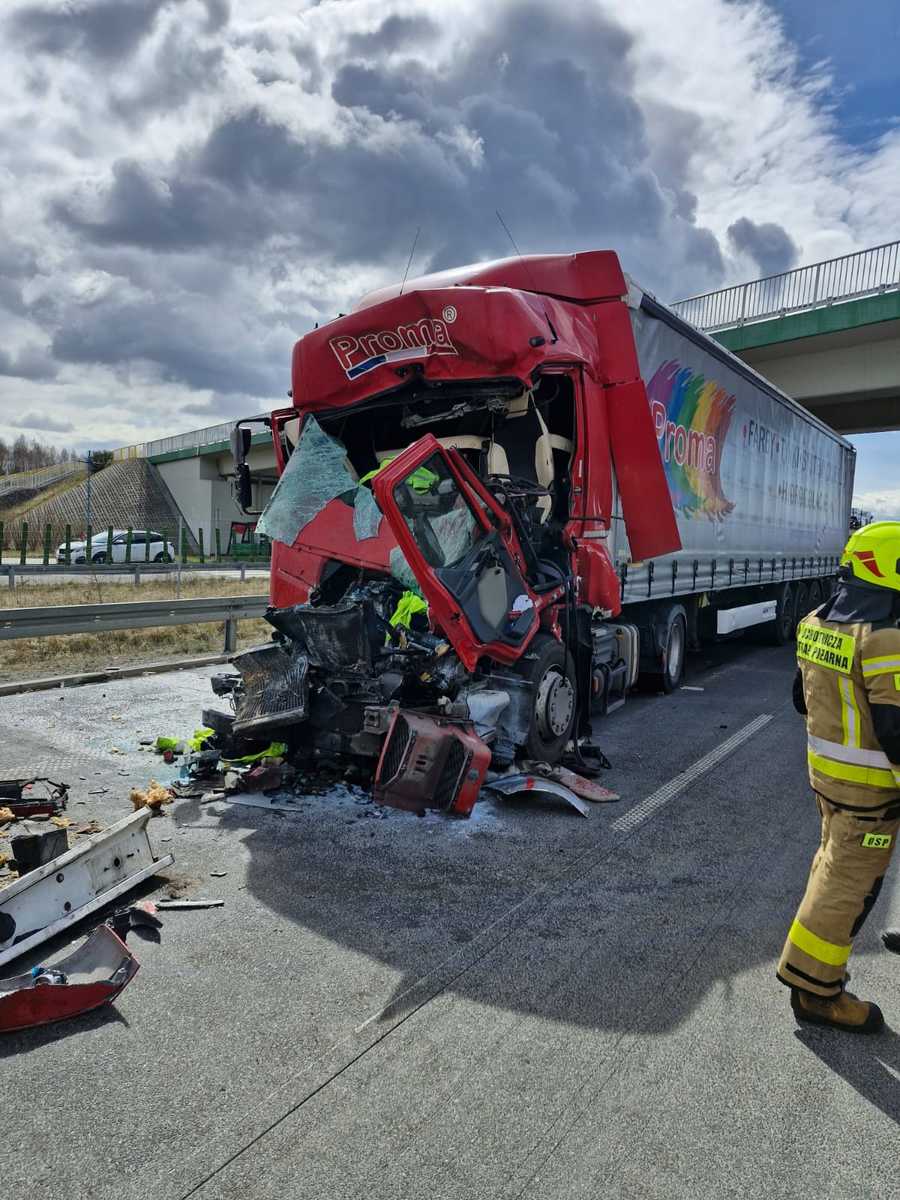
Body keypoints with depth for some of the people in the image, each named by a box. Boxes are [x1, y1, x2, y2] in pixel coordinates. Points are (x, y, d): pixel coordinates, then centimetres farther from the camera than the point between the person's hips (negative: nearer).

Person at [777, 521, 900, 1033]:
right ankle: (814, 987, 16)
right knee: (850, 882, 4)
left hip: (824, 767, 9)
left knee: (834, 860, 26)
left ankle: (822, 954, 44)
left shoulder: (817, 625, 2)